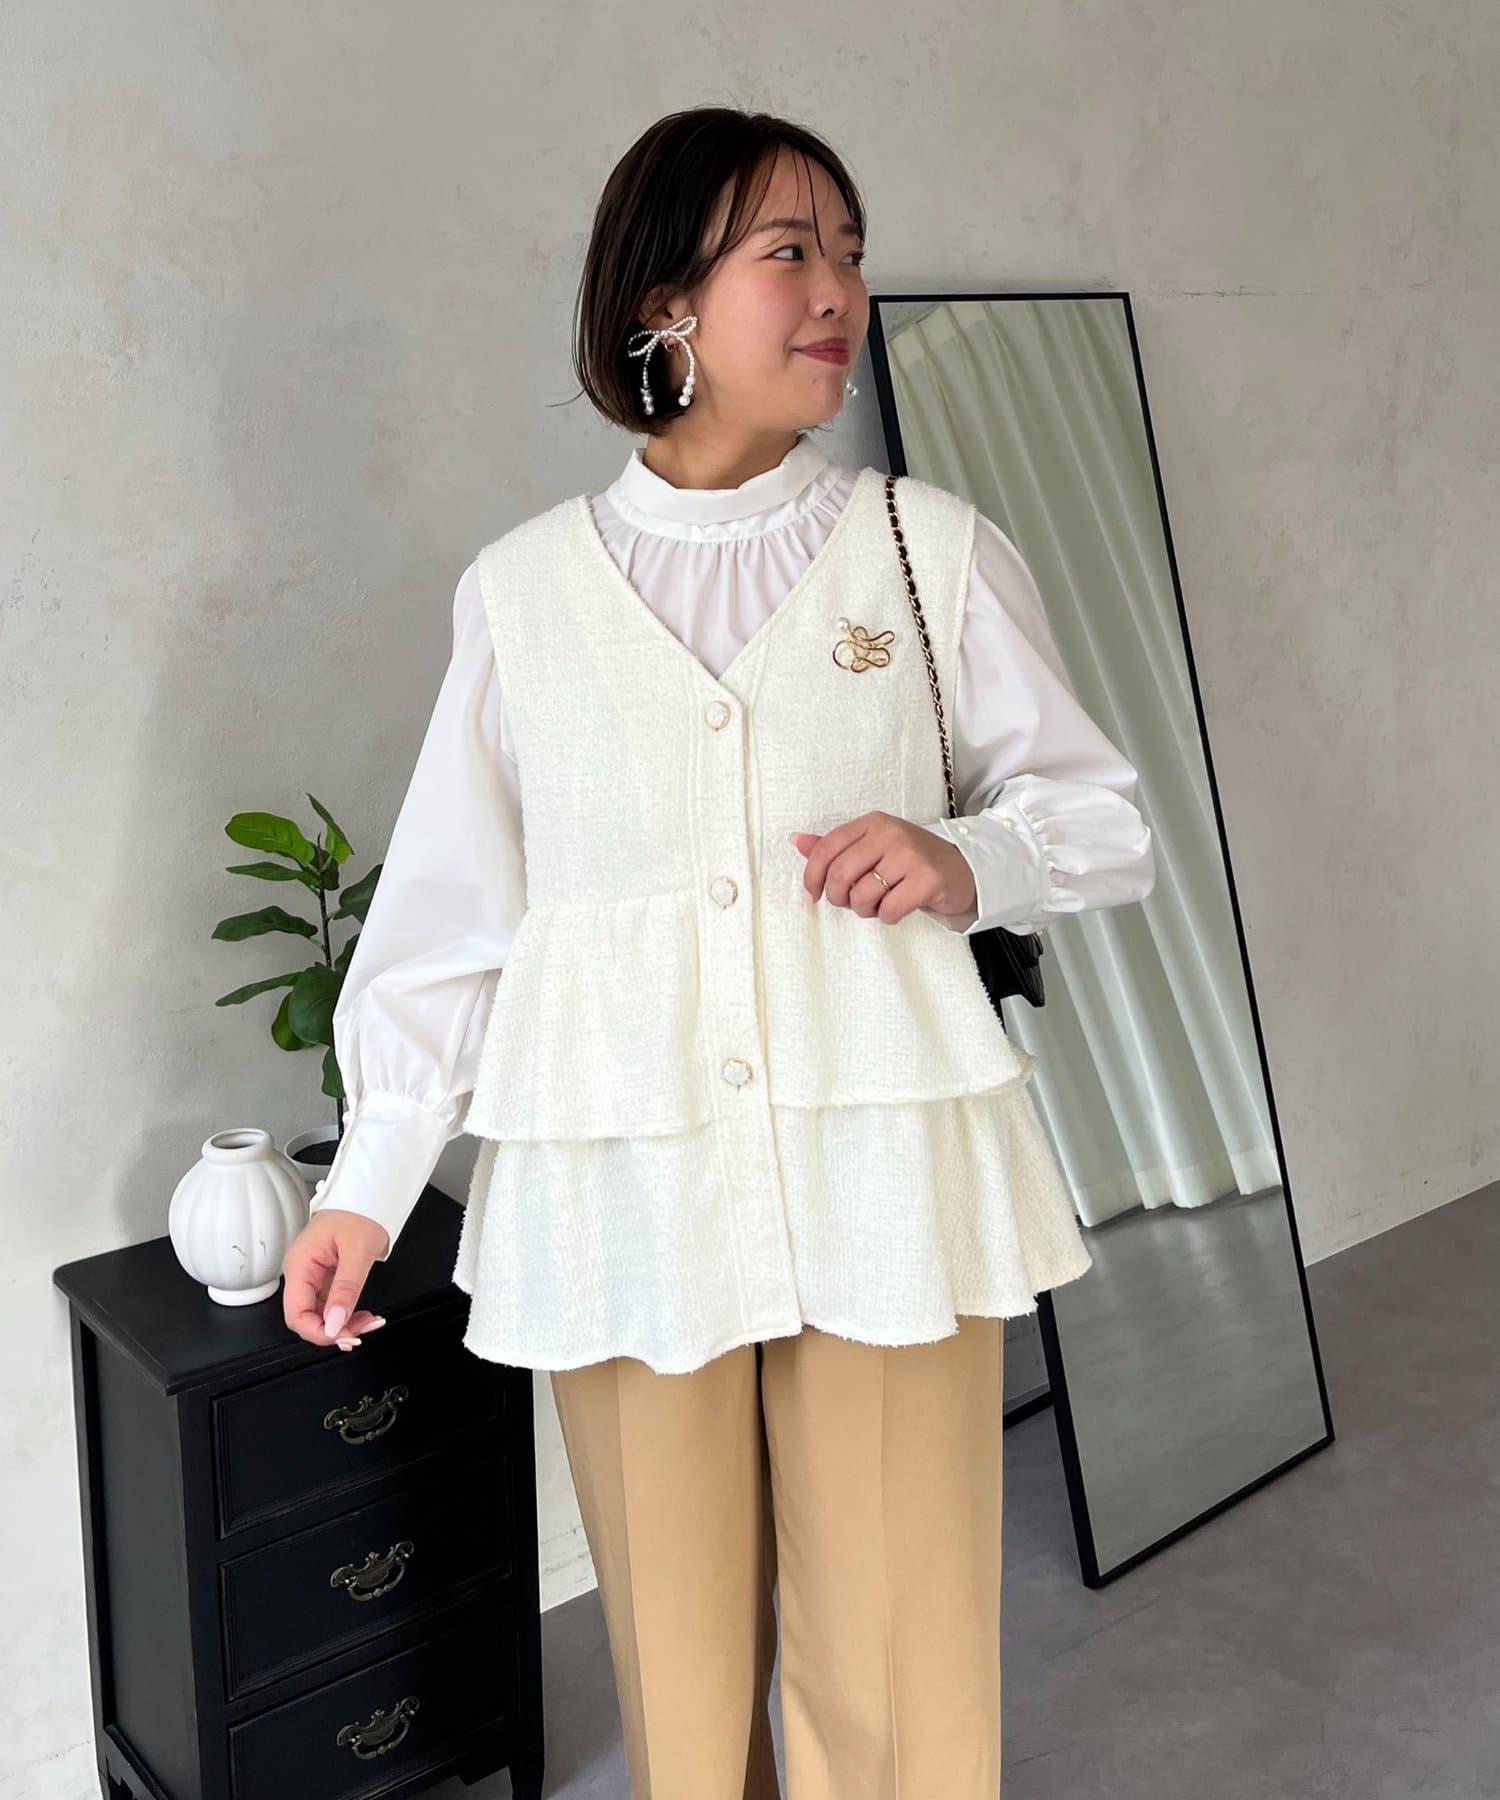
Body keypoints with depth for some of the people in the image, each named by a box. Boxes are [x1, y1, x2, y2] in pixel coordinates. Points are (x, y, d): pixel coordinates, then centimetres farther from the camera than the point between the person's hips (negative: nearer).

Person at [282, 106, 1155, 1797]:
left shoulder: (935, 549, 2)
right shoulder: (523, 590, 3)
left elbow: (1105, 818, 8)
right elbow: (451, 907, 6)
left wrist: (963, 861, -13)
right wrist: (369, 1182, 4)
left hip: (883, 1163, 0)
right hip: (626, 1192, 1)